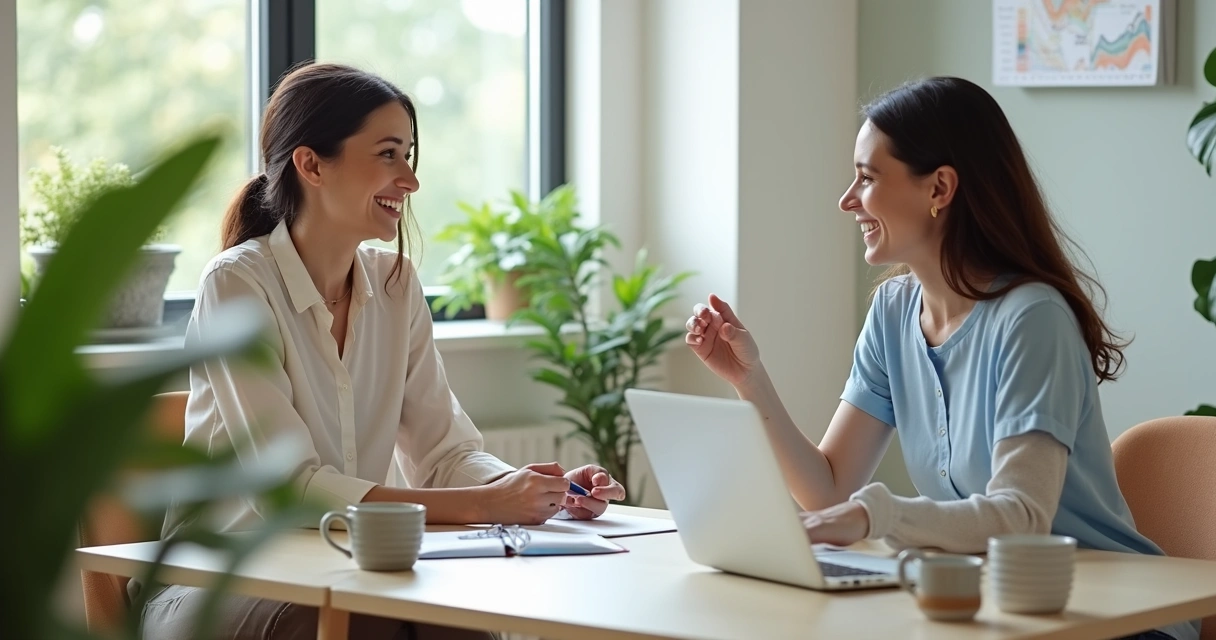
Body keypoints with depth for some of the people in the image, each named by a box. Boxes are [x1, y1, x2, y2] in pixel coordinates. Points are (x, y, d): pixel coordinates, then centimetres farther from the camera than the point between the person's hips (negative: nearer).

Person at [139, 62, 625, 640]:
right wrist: (483, 506, -29)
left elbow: (443, 452, 4)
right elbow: (290, 488, -23)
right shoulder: (237, 285, -14)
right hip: (217, 590, -5)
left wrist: (541, 492, -17)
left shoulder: (396, 286, 6)